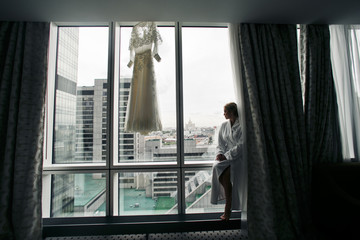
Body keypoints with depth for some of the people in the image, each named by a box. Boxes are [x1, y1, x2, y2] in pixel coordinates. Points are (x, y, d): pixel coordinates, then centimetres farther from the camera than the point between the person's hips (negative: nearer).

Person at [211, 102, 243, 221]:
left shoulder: (242, 125, -3)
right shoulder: (224, 125, 14)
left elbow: (241, 145, -11)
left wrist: (226, 156, -17)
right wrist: (219, 153, -4)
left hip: (238, 156, -4)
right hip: (225, 156, 5)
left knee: (227, 173, -29)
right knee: (217, 167, -25)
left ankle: (228, 207, -9)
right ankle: (230, 199, -4)